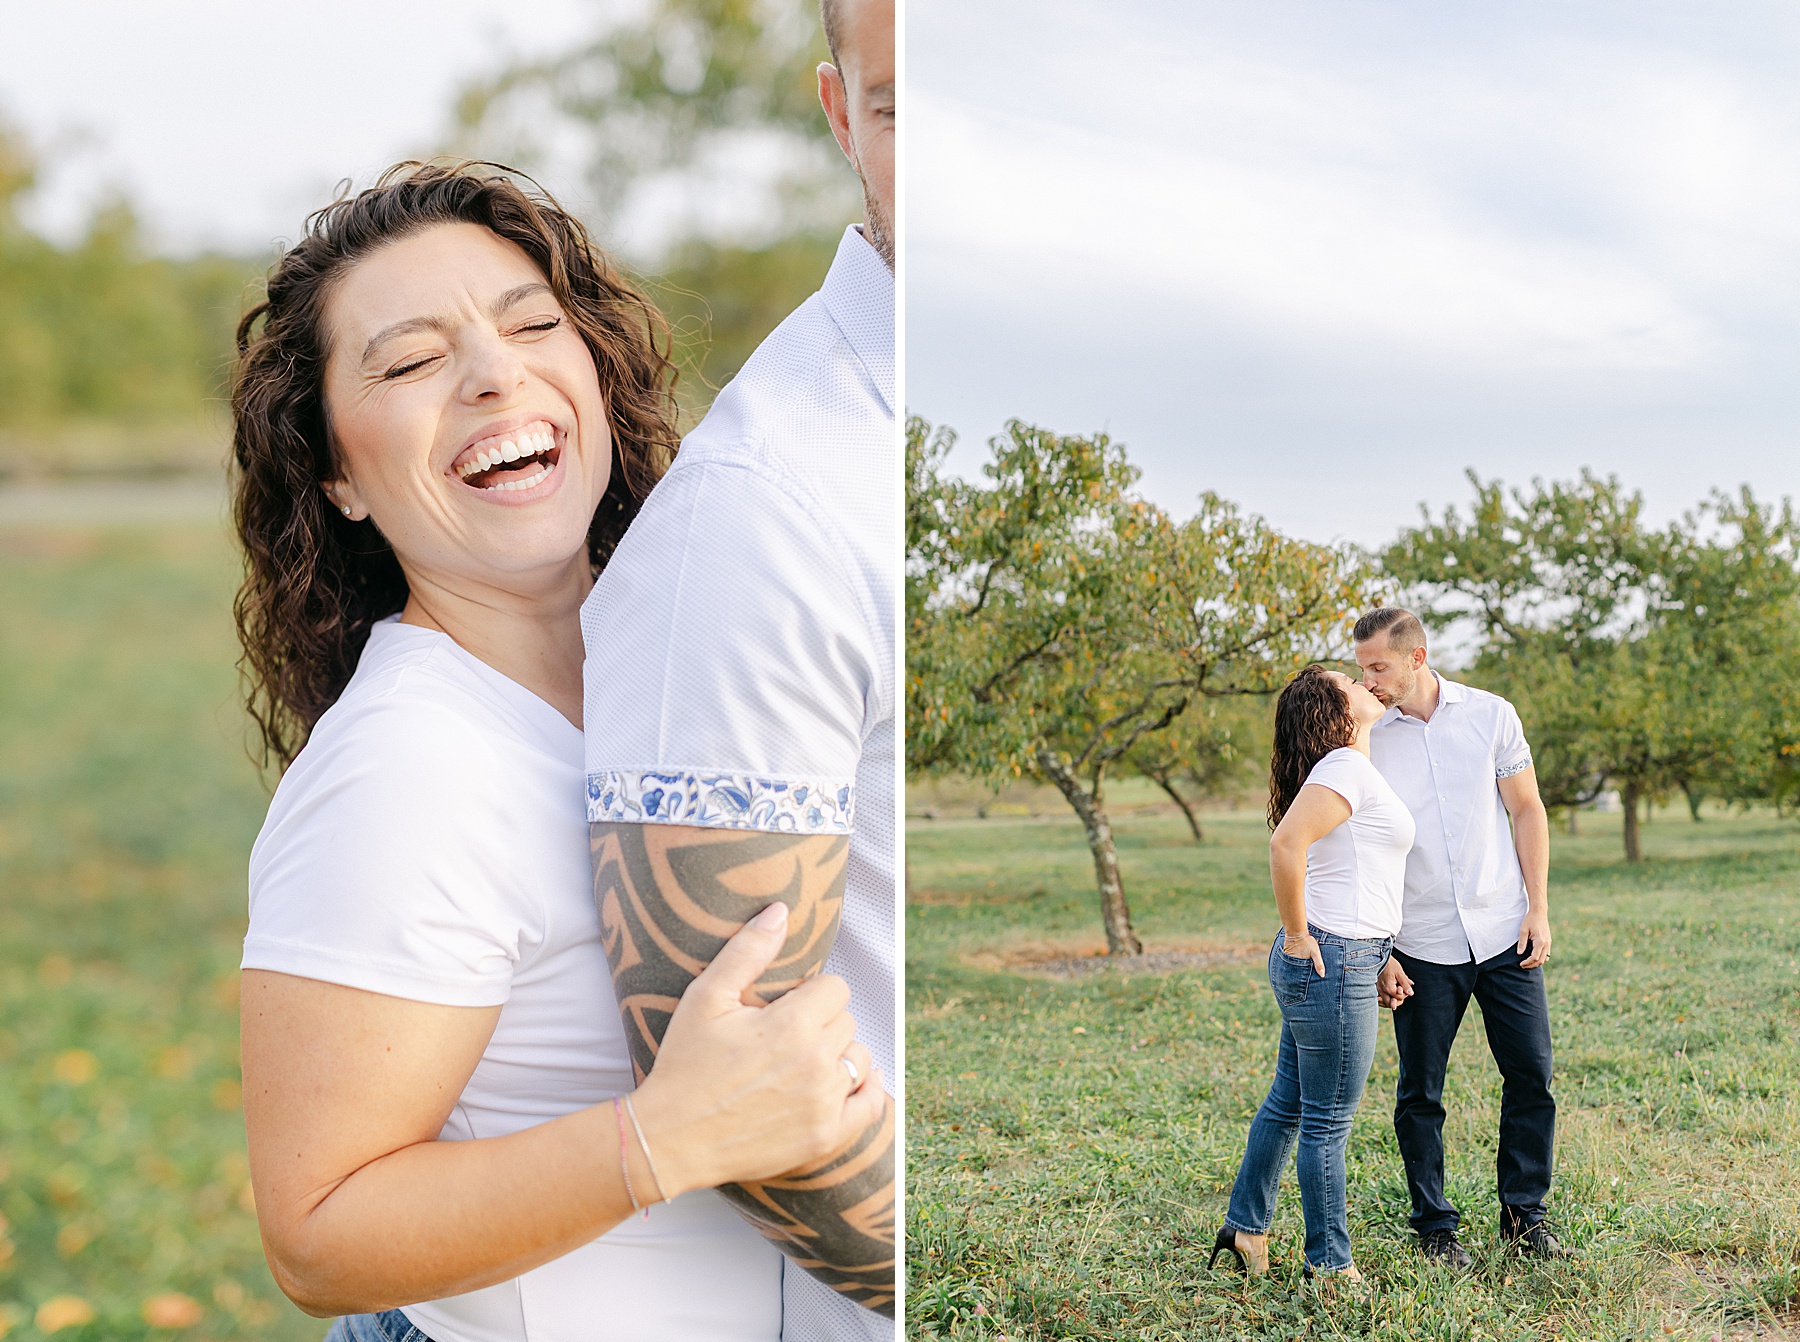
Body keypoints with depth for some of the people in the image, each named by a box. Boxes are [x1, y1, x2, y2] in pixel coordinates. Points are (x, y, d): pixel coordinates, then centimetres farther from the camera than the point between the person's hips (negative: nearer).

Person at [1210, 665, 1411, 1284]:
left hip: (1331, 965, 10)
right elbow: (1286, 844, -28)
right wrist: (1297, 936, -19)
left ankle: (1245, 1226, 30)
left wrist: (1376, 958, 20)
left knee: (1288, 1104, 19)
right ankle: (1331, 1263, 10)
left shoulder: (1352, 769, 17)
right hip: (1333, 961, -10)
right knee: (1328, 1122, 1)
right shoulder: (1346, 767, -15)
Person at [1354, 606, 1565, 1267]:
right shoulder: (1365, 737, -3)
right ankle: (1435, 1225, 19)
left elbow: (1527, 812, 7)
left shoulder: (1491, 715, 0)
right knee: (1419, 1093, 4)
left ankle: (1524, 1214, 21)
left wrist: (1538, 909, 0)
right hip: (1421, 946, -1)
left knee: (1532, 1076, 4)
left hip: (1504, 933, 1)